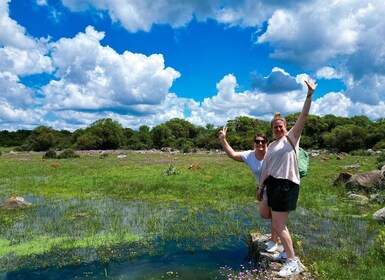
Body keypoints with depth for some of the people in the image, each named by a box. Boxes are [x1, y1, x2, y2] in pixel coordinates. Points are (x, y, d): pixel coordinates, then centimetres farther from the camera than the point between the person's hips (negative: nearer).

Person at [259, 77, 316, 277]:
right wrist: (260, 187, 15)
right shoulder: (271, 146, 15)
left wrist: (309, 94, -24)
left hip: (287, 184, -7)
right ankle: (287, 251, 35)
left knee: (278, 225, -8)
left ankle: (293, 262, 4)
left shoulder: (291, 137, -2)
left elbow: (303, 116, -15)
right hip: (273, 184, 7)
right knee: (278, 223, 16)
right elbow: (267, 168, 16)